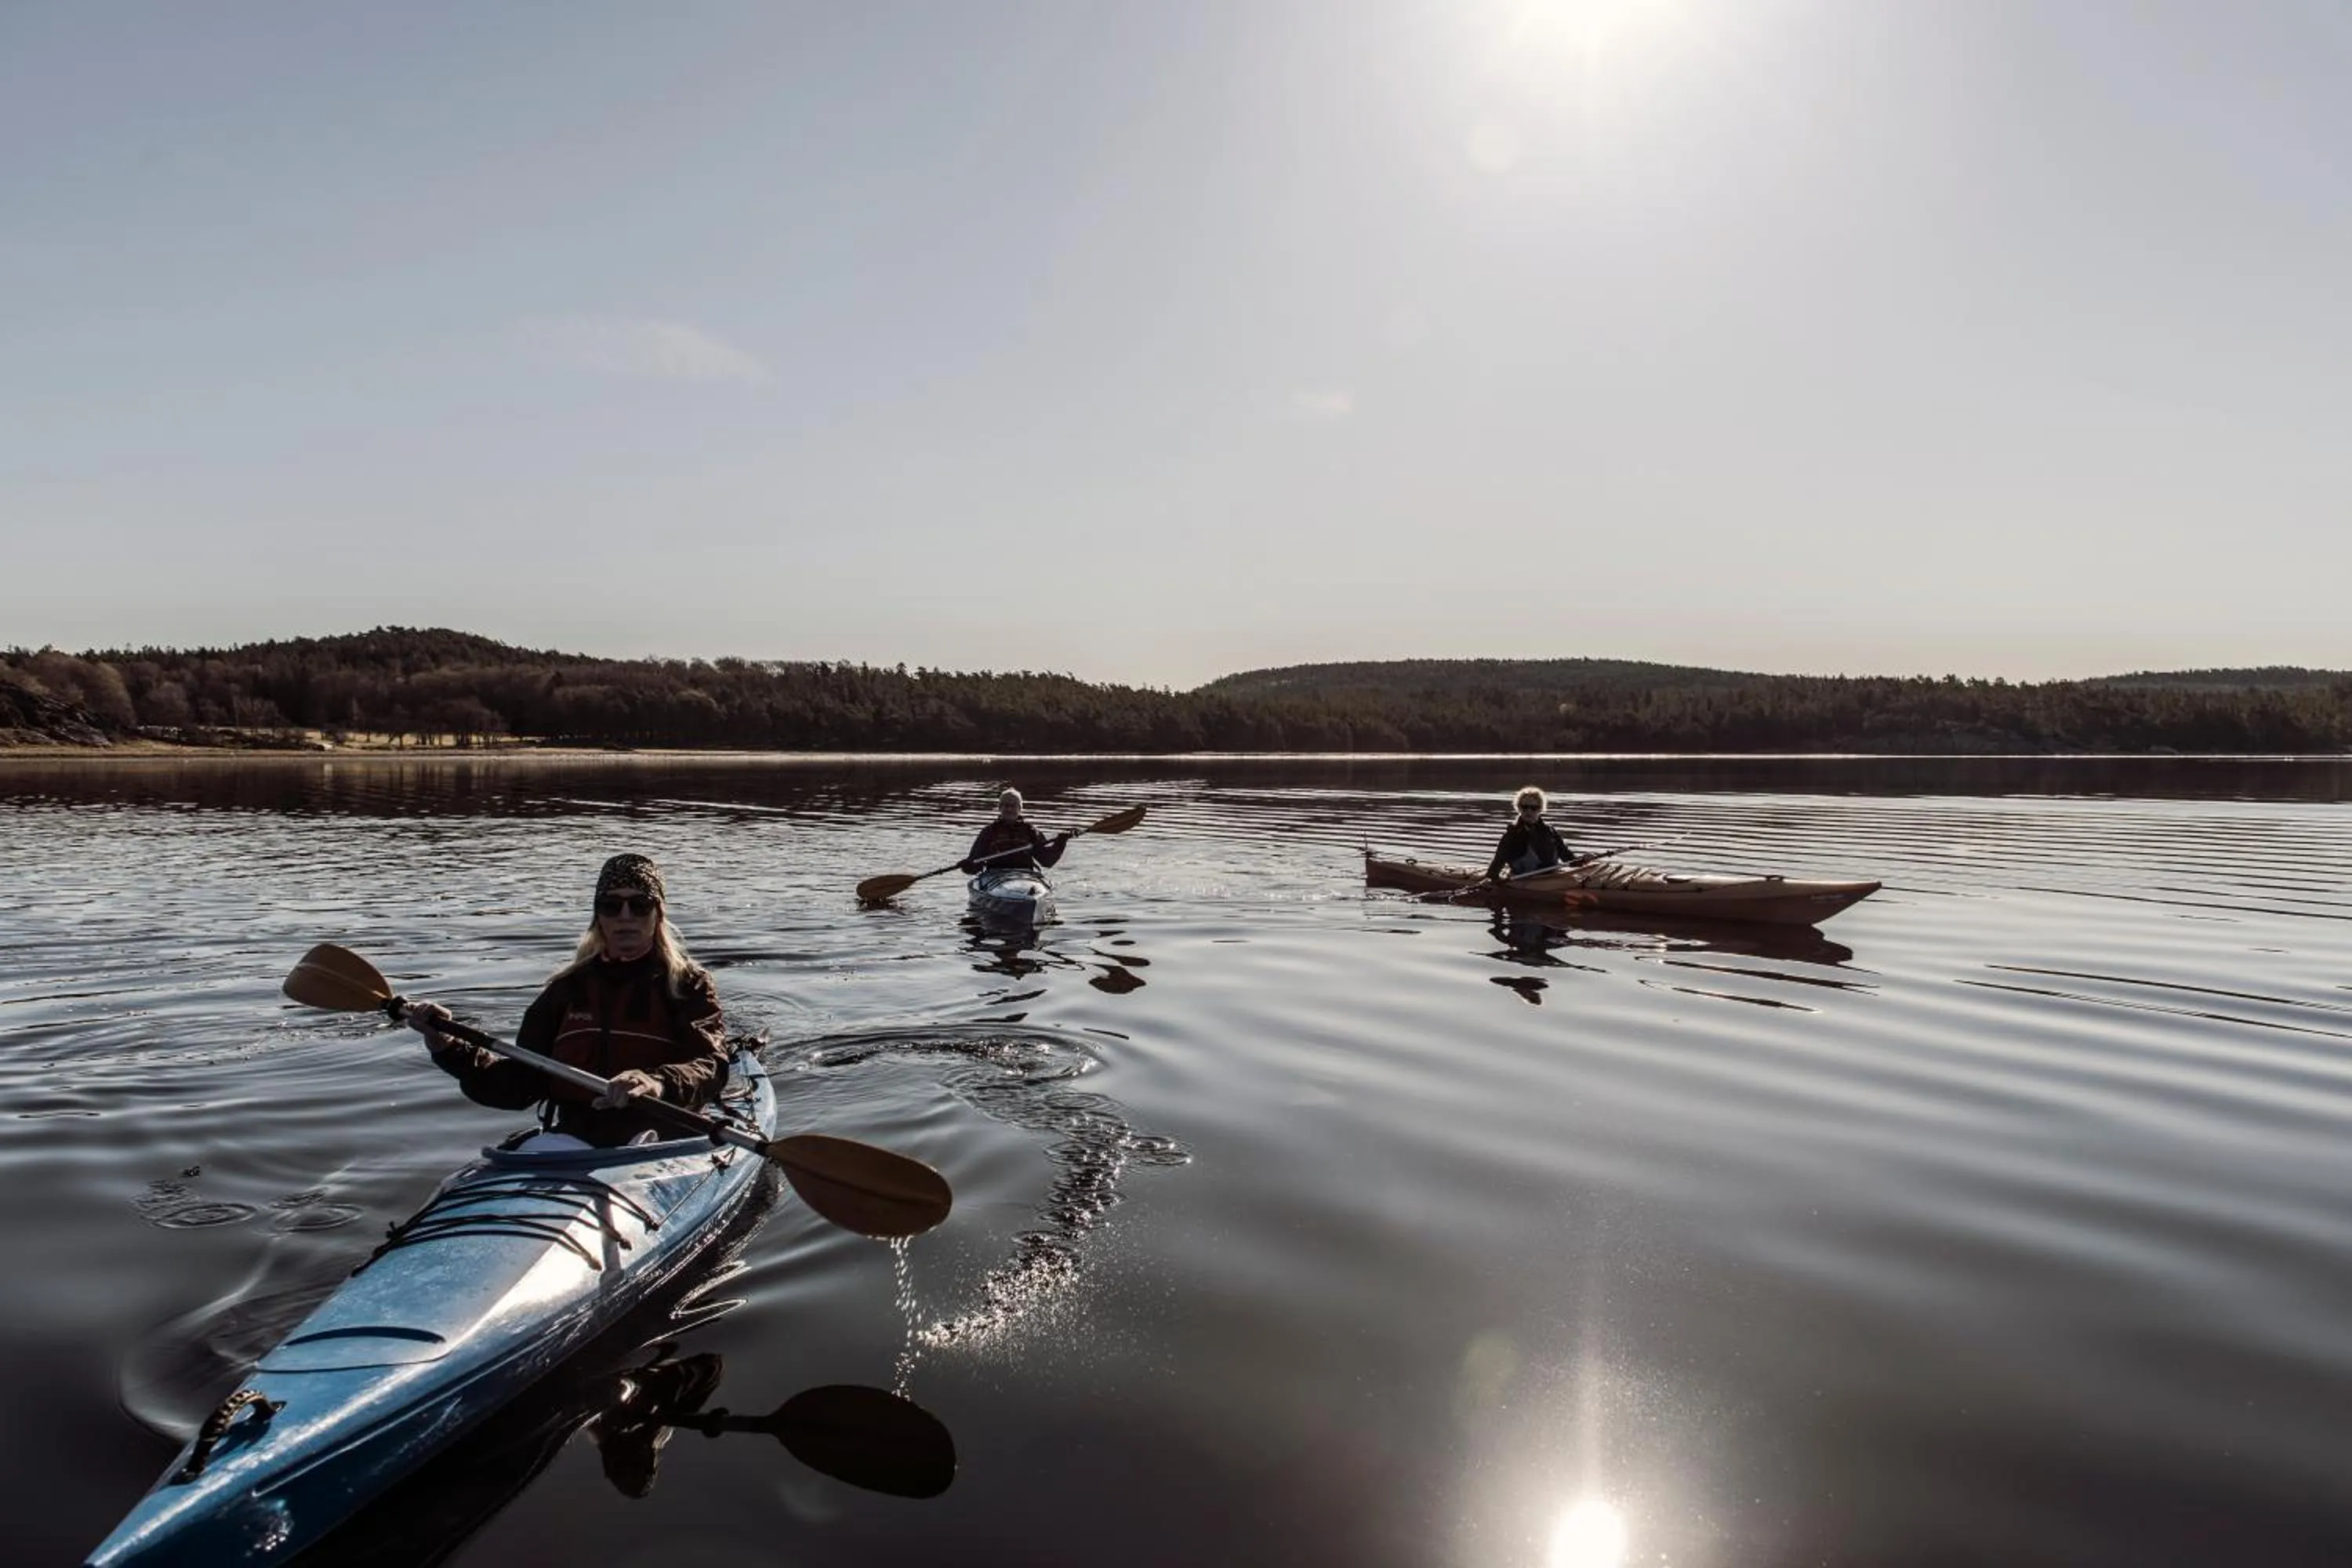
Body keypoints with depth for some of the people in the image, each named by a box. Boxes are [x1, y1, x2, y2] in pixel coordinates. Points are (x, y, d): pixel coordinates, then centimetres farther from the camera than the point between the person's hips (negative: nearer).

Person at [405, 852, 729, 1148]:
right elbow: (520, 1084, 16)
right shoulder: (570, 988, 18)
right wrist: (448, 1049, 3)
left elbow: (711, 1066, -10)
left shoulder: (689, 984, 7)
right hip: (574, 1136, 3)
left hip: (661, 1140, -3)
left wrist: (659, 1083, -31)